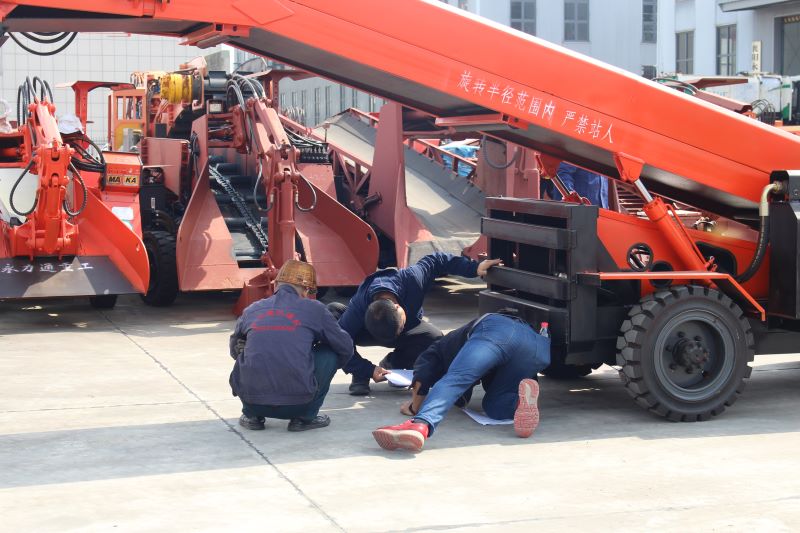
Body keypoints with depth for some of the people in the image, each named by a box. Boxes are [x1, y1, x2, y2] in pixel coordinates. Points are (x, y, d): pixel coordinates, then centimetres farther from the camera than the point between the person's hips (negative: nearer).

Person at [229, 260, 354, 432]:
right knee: (329, 351, 17)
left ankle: (252, 416, 20)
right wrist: (330, 367, 35)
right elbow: (345, 348, 14)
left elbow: (235, 349, 28)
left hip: (253, 402, 4)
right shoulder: (313, 309, 4)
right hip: (298, 402, -3)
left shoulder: (251, 310, 12)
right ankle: (305, 417, 13)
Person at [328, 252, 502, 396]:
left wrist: (474, 267, -25)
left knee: (435, 338, -32)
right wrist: (368, 371, -43)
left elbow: (436, 261, -21)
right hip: (366, 332, -2)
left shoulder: (411, 279, -38)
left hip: (411, 326, 2)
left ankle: (393, 363, -4)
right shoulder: (357, 307, -42)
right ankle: (360, 377, -17)